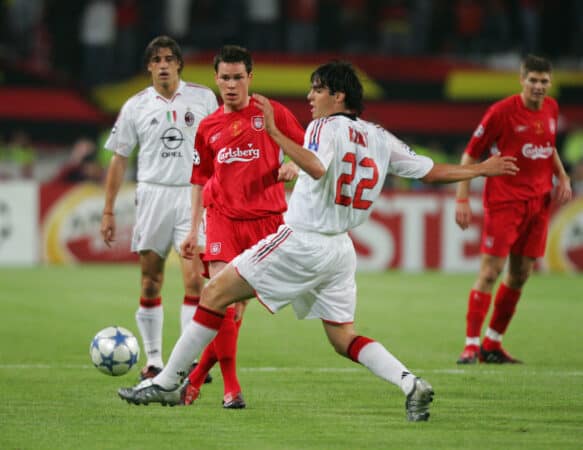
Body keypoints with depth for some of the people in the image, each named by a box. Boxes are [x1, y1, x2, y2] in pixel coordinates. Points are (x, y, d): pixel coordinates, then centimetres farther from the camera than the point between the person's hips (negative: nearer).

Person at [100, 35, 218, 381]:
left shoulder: (203, 98, 2)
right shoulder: (136, 106, 4)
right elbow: (119, 158, 8)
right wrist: (109, 211, 6)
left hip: (193, 195, -1)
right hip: (153, 194, 1)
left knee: (194, 278, -14)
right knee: (151, 283, 5)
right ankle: (153, 360, 16)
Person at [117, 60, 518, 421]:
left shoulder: (327, 126, -10)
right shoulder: (379, 138, 11)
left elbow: (317, 168, -31)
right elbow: (432, 171, 14)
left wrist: (274, 132, -33)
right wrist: (482, 170, 27)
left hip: (302, 240, -8)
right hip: (340, 248, 8)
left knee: (215, 294, -2)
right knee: (344, 337, 12)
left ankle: (167, 383, -3)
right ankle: (411, 384, -11)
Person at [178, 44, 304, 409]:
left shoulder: (271, 114, 4)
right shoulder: (209, 127, 12)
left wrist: (294, 166, -14)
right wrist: (194, 230, 16)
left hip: (265, 218, -1)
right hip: (223, 217, 1)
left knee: (238, 302, 0)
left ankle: (198, 375, 18)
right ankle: (231, 387, -11)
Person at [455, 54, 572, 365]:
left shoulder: (551, 109, 7)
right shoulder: (502, 111, -11)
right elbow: (470, 155, -6)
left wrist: (562, 177, 8)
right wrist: (462, 199, -12)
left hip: (538, 202, 6)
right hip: (504, 200, -6)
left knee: (521, 274, 8)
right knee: (490, 270, -11)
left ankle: (492, 344, 19)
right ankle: (471, 345, -8)